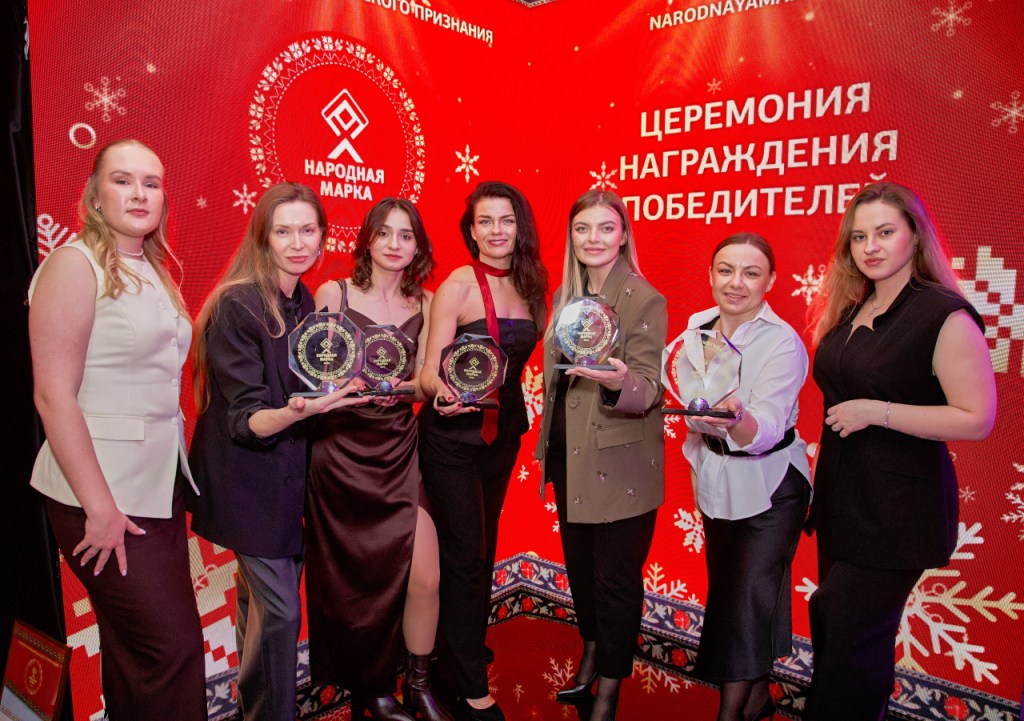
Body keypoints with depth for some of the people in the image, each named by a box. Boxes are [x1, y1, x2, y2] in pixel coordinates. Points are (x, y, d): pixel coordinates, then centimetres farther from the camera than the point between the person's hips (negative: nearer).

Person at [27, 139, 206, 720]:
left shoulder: (154, 272, 12)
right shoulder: (75, 265, -10)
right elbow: (54, 395, -16)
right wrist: (99, 507, -17)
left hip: (159, 484, 7)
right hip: (106, 496, -7)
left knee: (136, 649, 18)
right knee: (173, 646, -3)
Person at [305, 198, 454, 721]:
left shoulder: (424, 305, 7)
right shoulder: (333, 294, -1)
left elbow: (424, 384, 6)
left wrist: (400, 388, -15)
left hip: (398, 450, 2)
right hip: (342, 449, -2)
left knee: (425, 576, -3)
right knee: (355, 579, 9)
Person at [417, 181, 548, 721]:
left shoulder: (529, 286, 4)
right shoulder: (458, 285, -14)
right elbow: (429, 372, -17)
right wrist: (443, 390, -37)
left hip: (503, 432, 6)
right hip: (453, 436, -6)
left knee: (484, 549, 18)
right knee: (465, 555, 1)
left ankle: (470, 645, 38)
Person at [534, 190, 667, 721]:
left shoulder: (645, 300, -12)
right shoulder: (564, 295, 8)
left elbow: (648, 389, -17)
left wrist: (619, 382, -39)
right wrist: (547, 443, 15)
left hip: (621, 463, -6)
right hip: (570, 456, 6)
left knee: (616, 577, 6)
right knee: (579, 564, 19)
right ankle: (591, 657, 43)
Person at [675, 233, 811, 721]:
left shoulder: (783, 343, -19)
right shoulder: (698, 328, -2)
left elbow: (765, 431, -33)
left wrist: (736, 417, -49)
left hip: (770, 485, -6)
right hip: (715, 479, 6)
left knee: (748, 597, -2)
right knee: (727, 587, 15)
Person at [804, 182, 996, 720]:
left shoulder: (946, 317, -15)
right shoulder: (849, 312, 8)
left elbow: (977, 419, -18)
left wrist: (875, 411, -22)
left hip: (897, 509, -7)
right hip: (842, 496, 8)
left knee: (850, 642, 1)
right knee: (829, 624, 19)